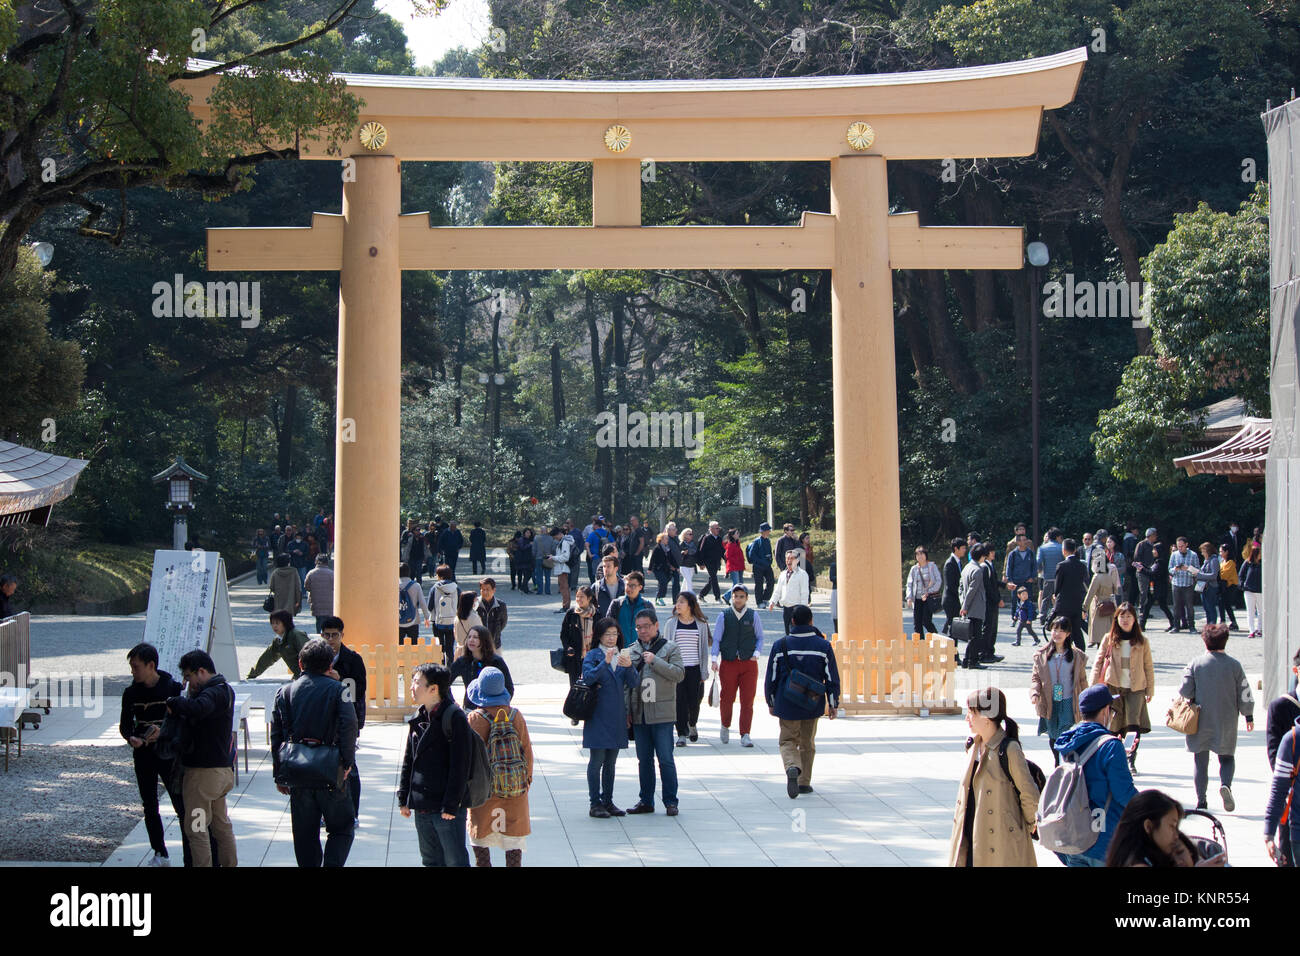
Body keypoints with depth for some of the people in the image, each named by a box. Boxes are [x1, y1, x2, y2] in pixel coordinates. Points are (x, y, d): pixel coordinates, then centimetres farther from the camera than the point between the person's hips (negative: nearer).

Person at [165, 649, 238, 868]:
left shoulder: (213, 693, -20)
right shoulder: (224, 690, 14)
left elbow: (198, 708, -40)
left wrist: (173, 702, -24)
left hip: (204, 771, -10)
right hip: (222, 768, 10)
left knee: (196, 828, -4)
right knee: (221, 823, 20)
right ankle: (230, 863, 27)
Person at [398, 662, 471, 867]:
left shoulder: (454, 717, -13)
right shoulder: (418, 719, 11)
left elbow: (460, 766, -15)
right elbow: (408, 762, 18)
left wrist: (451, 805, -17)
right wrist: (404, 798, 13)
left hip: (448, 811, -8)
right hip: (421, 808, 8)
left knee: (455, 861, -2)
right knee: (431, 861, 14)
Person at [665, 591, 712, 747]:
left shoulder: (701, 624, 6)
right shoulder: (671, 623, 6)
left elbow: (705, 647, 8)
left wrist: (704, 671, 3)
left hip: (694, 669, 0)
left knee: (694, 701, 0)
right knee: (679, 701, -6)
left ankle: (692, 725, 30)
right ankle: (681, 735, 1)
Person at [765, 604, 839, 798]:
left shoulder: (781, 645, -4)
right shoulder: (823, 646, -4)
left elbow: (771, 678, 1)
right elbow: (832, 678, -2)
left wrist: (771, 702, 13)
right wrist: (833, 704, 7)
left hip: (787, 704, -1)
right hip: (812, 705, 1)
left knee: (788, 741, 7)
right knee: (807, 743, 17)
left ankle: (792, 767, -23)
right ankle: (804, 782, 21)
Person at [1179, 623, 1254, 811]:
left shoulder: (1196, 664, -6)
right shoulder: (1234, 665, -3)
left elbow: (1185, 690, -9)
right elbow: (1244, 694, -1)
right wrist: (1249, 716, 10)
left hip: (1201, 723, 0)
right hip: (1226, 723, 0)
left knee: (1201, 760, 10)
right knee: (1227, 758, 13)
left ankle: (1201, 800, 5)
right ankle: (1225, 784, -16)